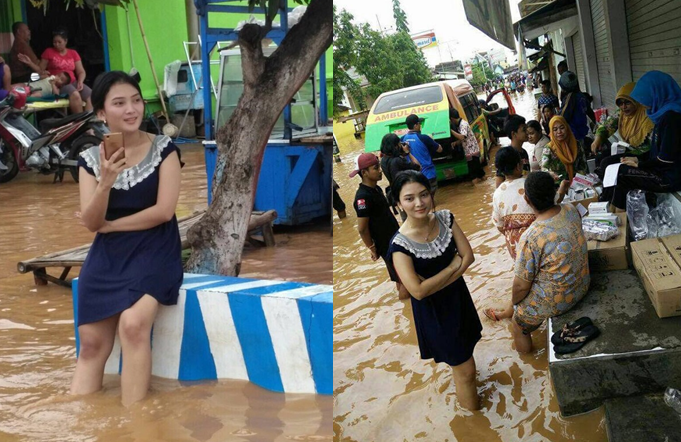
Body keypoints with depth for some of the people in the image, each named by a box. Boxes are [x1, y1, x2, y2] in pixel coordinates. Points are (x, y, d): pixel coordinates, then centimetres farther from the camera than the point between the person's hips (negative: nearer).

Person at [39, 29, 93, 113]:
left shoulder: (73, 53, 16)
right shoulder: (48, 52, 8)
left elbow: (81, 71, 12)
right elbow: (40, 70, 10)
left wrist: (80, 82, -7)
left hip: (73, 82, 4)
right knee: (75, 95, -36)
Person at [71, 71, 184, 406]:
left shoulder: (163, 149, -4)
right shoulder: (90, 159, 3)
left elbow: (164, 211, -12)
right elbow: (91, 223, -5)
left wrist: (110, 224, -4)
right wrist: (105, 182, -22)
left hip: (154, 251, -4)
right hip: (107, 255, 4)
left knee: (133, 323, -27)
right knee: (91, 343, -2)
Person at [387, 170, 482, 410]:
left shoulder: (445, 218, -12)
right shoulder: (400, 244, -26)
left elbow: (468, 256, -11)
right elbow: (418, 291, -29)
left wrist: (436, 283, -21)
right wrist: (452, 267, -21)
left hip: (458, 294, 5)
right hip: (433, 308, -5)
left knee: (464, 346, 27)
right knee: (465, 370, 5)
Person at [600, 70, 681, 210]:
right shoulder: (664, 112, 9)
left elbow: (666, 159, -23)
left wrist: (640, 164, -9)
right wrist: (638, 159, 7)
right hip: (663, 169, 10)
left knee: (621, 174, -7)